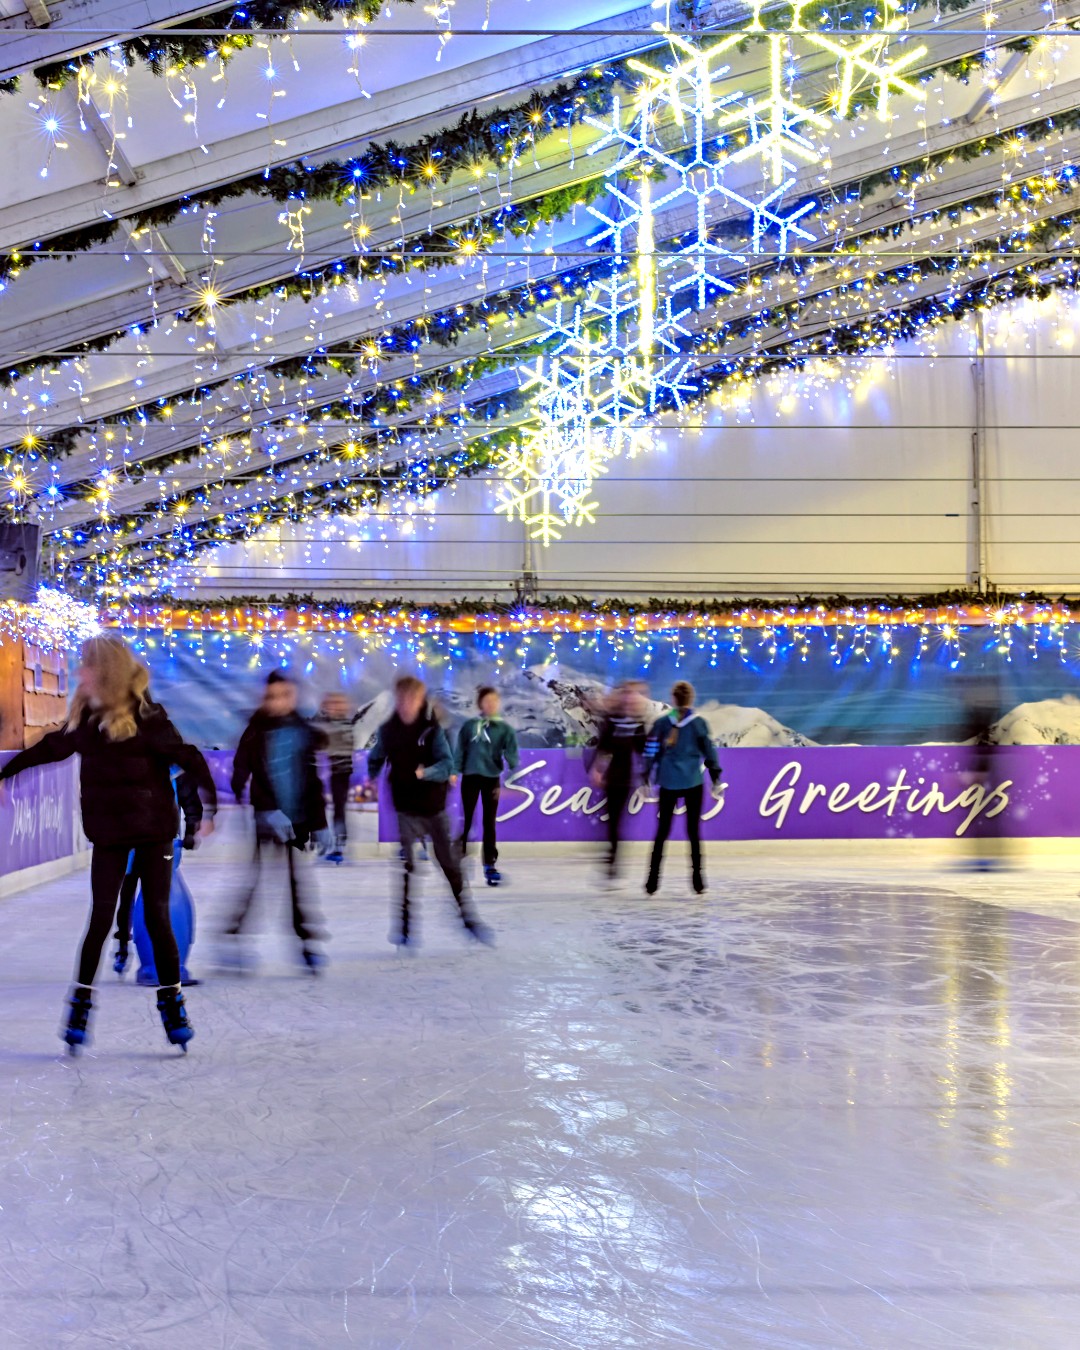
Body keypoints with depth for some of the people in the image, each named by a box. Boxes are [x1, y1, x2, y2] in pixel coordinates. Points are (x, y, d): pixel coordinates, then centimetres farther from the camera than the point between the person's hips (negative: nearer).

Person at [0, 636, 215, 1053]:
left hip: (154, 830, -3)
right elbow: (51, 747, 16)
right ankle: (81, 1001, 15)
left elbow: (190, 759, -17)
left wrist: (210, 806, -23)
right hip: (108, 834, 4)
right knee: (100, 919, 3)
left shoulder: (146, 717, -15)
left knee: (157, 919, 1)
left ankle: (172, 1002, 15)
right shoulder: (86, 718, 1)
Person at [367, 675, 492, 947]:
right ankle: (403, 925, 7)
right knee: (405, 866, -2)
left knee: (451, 863, 8)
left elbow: (447, 765, -18)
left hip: (434, 807, -1)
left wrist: (426, 773, -36)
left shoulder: (432, 729, -11)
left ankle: (468, 917, 21)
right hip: (405, 809, 1)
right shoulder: (387, 730, -2)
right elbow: (375, 760, 13)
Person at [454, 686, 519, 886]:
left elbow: (511, 755, -5)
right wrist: (455, 771, -10)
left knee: (489, 822, 4)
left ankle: (489, 864, 8)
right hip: (470, 777, 0)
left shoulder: (505, 729, 0)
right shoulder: (469, 726, 2)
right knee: (465, 819, 4)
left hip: (492, 779, 0)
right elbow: (460, 751, 1)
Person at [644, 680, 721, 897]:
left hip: (668, 783, 1)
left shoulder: (662, 722, 1)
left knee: (662, 830, 8)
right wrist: (716, 779, 4)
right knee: (693, 830, 5)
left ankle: (653, 881, 6)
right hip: (693, 782, -1)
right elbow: (709, 750, -3)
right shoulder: (698, 722, -4)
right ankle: (697, 881, 5)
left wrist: (646, 779, 9)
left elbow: (651, 752, 2)